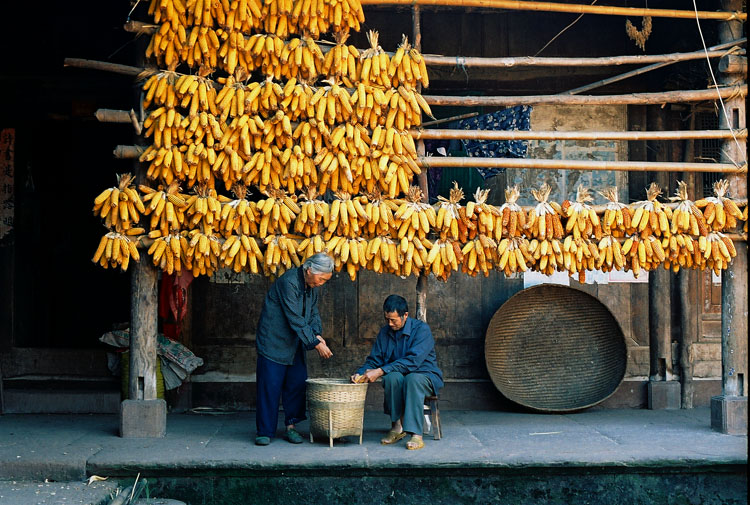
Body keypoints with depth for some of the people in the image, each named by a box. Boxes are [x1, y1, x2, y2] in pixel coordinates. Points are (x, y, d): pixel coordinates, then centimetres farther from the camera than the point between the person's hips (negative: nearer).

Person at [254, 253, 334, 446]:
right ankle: (264, 431, 3)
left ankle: (291, 426, 13)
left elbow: (313, 313, 12)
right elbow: (295, 320, -25)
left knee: (297, 385, 4)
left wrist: (317, 334, -8)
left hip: (294, 344, 8)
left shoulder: (311, 286, 4)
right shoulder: (288, 282, -23)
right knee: (270, 387, -5)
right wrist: (315, 343, -23)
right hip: (274, 342, -8)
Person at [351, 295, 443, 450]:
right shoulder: (385, 332, 6)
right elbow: (373, 360, 9)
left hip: (425, 375, -4)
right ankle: (397, 426, -23)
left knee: (412, 379, -39)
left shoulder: (421, 329, -14)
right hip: (398, 375, 4)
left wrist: (381, 371, -29)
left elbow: (413, 361, -25)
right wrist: (360, 373, -14)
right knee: (393, 377, -33)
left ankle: (416, 435, -42)